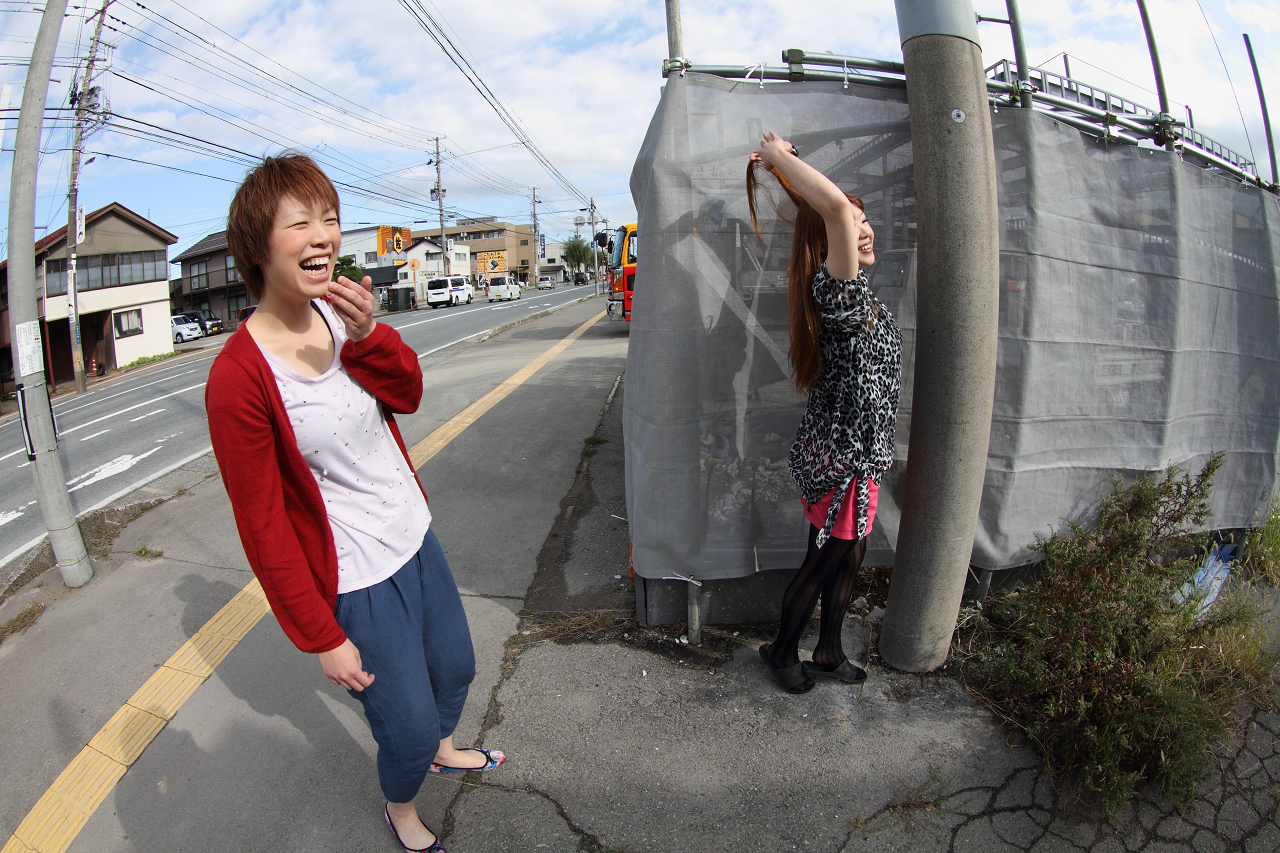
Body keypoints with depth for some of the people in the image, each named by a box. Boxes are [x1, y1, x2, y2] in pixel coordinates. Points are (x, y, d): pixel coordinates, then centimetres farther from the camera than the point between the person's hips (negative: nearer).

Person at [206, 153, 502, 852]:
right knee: (408, 726, 11)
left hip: (415, 536, 7)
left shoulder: (338, 313, -4)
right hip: (356, 584, -7)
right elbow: (264, 528, -18)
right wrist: (321, 637, -12)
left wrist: (367, 334, -19)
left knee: (456, 667, 26)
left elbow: (408, 395, 2)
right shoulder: (239, 375, -24)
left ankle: (441, 749, 59)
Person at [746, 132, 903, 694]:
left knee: (848, 558, 21)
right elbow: (833, 206, -38)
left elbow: (822, 206, 18)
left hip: (852, 452, 9)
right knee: (822, 563, 10)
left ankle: (828, 653, 40)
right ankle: (783, 651, 33)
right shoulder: (838, 288, -21)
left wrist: (782, 161, 12)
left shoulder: (840, 289, 6)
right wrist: (779, 158, -25)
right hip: (841, 457, -9)